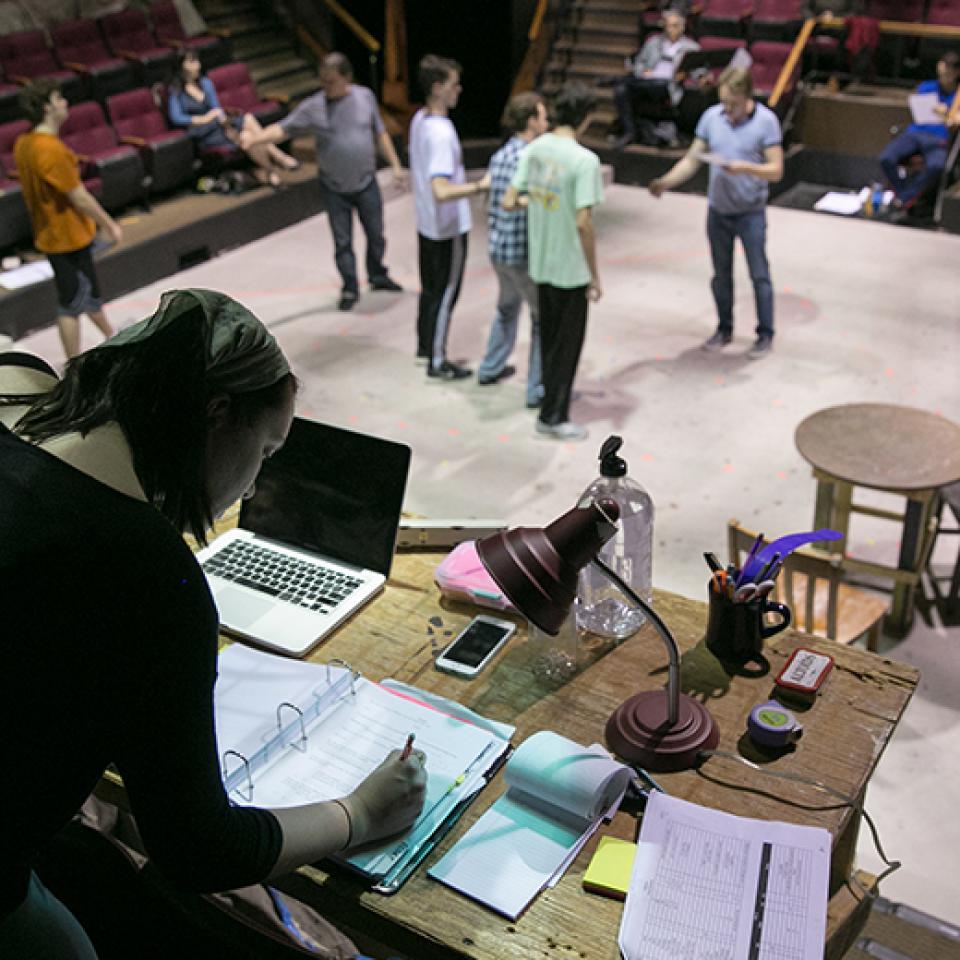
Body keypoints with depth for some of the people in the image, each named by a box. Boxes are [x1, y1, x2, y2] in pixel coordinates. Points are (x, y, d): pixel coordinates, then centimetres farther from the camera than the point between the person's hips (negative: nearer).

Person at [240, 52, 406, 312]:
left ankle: (378, 276, 38)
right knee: (342, 242, 5)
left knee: (376, 234, 15)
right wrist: (254, 138, -30)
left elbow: (380, 132, 5)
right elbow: (283, 129, -13)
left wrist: (395, 165, 4)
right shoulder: (312, 107, -11)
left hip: (366, 183, 2)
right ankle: (350, 288, 20)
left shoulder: (365, 97, -5)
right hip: (334, 189, -2)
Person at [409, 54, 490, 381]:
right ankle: (437, 362, 15)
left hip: (426, 223, 9)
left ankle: (424, 345, 38)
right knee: (445, 294, 4)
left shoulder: (419, 118, 2)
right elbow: (442, 191, -36)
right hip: (448, 228, -9)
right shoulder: (441, 134, -28)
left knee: (430, 288, 22)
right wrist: (480, 186, -32)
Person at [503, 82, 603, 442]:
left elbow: (508, 202, -2)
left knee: (549, 334, 22)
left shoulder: (533, 149, -1)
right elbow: (583, 223, -22)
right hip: (571, 267, -6)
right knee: (568, 340, 7)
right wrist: (595, 275, -13)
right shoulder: (585, 160, -19)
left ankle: (554, 392, 39)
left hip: (541, 263, 6)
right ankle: (552, 416, 14)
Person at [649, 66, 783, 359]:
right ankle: (724, 329, 30)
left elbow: (776, 170, -14)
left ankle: (765, 334, 18)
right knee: (721, 275, 14)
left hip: (750, 212, -4)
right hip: (717, 210, 4)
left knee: (759, 275, 4)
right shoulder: (711, 116, -4)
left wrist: (744, 167, -30)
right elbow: (692, 159, 0)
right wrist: (665, 182, -15)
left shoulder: (766, 121, -13)